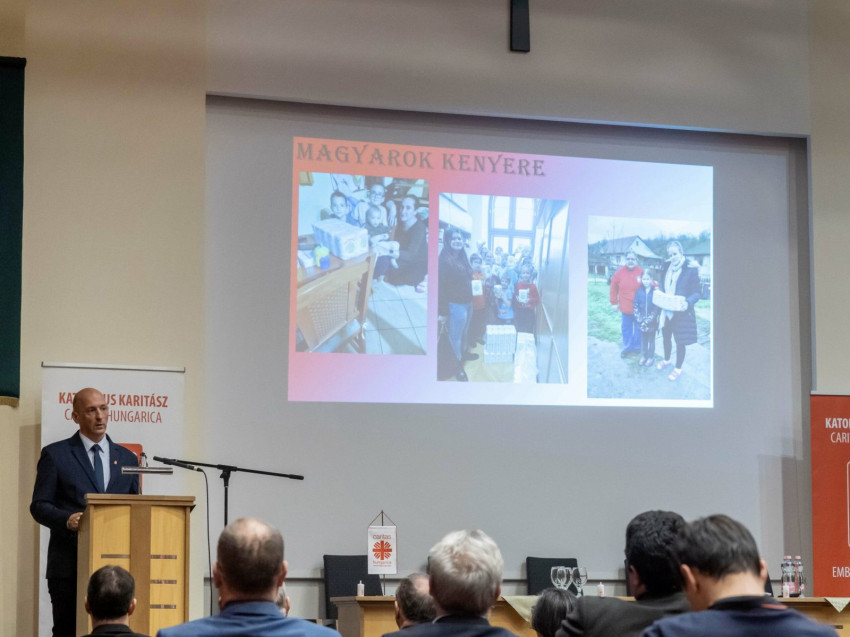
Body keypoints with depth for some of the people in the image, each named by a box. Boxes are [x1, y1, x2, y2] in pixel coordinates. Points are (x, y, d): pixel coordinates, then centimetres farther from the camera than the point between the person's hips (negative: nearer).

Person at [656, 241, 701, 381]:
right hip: (667, 312, 6)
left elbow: (696, 293, -14)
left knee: (680, 342, 5)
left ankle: (678, 369, 22)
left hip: (682, 312, -6)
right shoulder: (666, 269, 3)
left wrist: (687, 303, -32)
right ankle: (667, 360, 44)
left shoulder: (690, 270, -16)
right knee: (666, 337, 20)